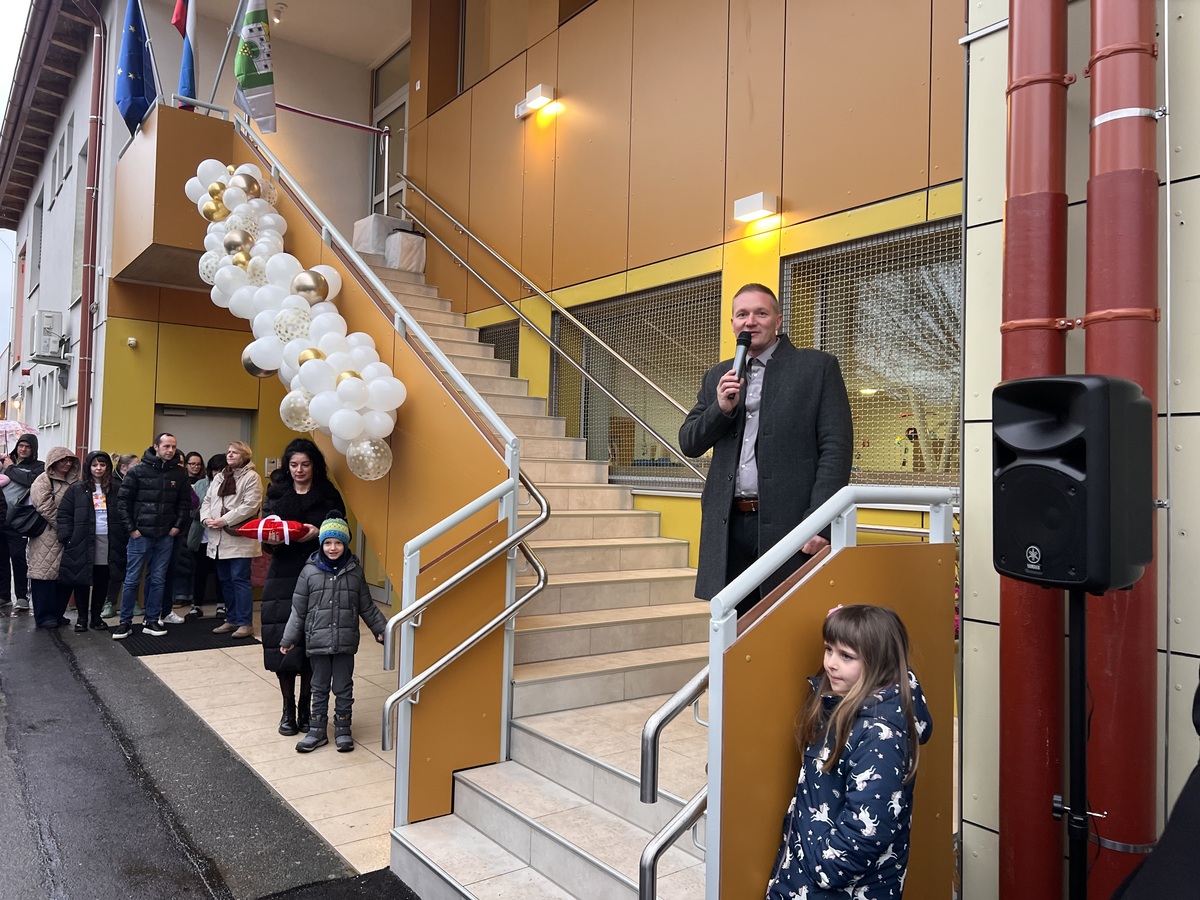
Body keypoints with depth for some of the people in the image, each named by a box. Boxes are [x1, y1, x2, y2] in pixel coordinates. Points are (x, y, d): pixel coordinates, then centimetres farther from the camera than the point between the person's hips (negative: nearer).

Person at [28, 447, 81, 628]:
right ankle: (44, 616, 4)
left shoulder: (73, 482, 15)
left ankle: (57, 613, 17)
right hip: (48, 537, -6)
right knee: (46, 573, -3)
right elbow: (45, 508, -15)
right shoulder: (43, 481, -4)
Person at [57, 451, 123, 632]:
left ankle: (96, 616, 18)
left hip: (107, 542, 2)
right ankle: (82, 617, 15)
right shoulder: (77, 488, 3)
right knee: (82, 580, 5)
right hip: (82, 542, -2)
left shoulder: (115, 490, 10)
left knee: (102, 581, 7)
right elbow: (64, 513, 0)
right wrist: (66, 537, -9)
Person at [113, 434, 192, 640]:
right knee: (132, 579, 3)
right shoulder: (138, 471, -5)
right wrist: (131, 528, -8)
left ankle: (152, 620, 17)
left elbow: (185, 502, 11)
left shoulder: (178, 474, 5)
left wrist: (178, 525, 2)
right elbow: (123, 500, -4)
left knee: (158, 580, 8)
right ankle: (125, 621, 13)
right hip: (140, 534, -3)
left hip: (165, 536, 3)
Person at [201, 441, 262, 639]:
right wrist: (206, 518, -3)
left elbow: (250, 506, -14)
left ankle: (245, 623, -2)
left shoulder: (251, 477, -4)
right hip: (219, 539, 7)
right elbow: (207, 500, 18)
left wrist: (224, 520, -17)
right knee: (225, 580, 11)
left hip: (239, 539, -7)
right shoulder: (219, 477, 19)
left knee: (240, 580, -8)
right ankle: (232, 619, 21)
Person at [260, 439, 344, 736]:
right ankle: (288, 708, 12)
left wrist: (318, 534, -17)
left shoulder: (328, 495, 3)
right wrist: (271, 540, -14)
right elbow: (263, 532, 9)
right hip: (282, 577, 1)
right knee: (282, 641, -2)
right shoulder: (276, 493, 8)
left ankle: (306, 706, 16)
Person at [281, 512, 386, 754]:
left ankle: (343, 730, 22)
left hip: (345, 642, 0)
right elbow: (298, 609, 2)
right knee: (319, 688, 12)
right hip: (318, 641, 0)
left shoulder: (355, 571, 0)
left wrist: (381, 629, 5)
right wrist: (289, 638, 4)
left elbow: (367, 607, 8)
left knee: (343, 688, 9)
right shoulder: (310, 571, -3)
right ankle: (317, 731, 23)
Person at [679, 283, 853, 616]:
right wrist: (720, 408, -6)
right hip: (728, 525, 4)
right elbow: (689, 444, 13)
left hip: (787, 522, -4)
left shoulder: (817, 367, 3)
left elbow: (837, 447, -4)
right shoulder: (718, 377, 16)